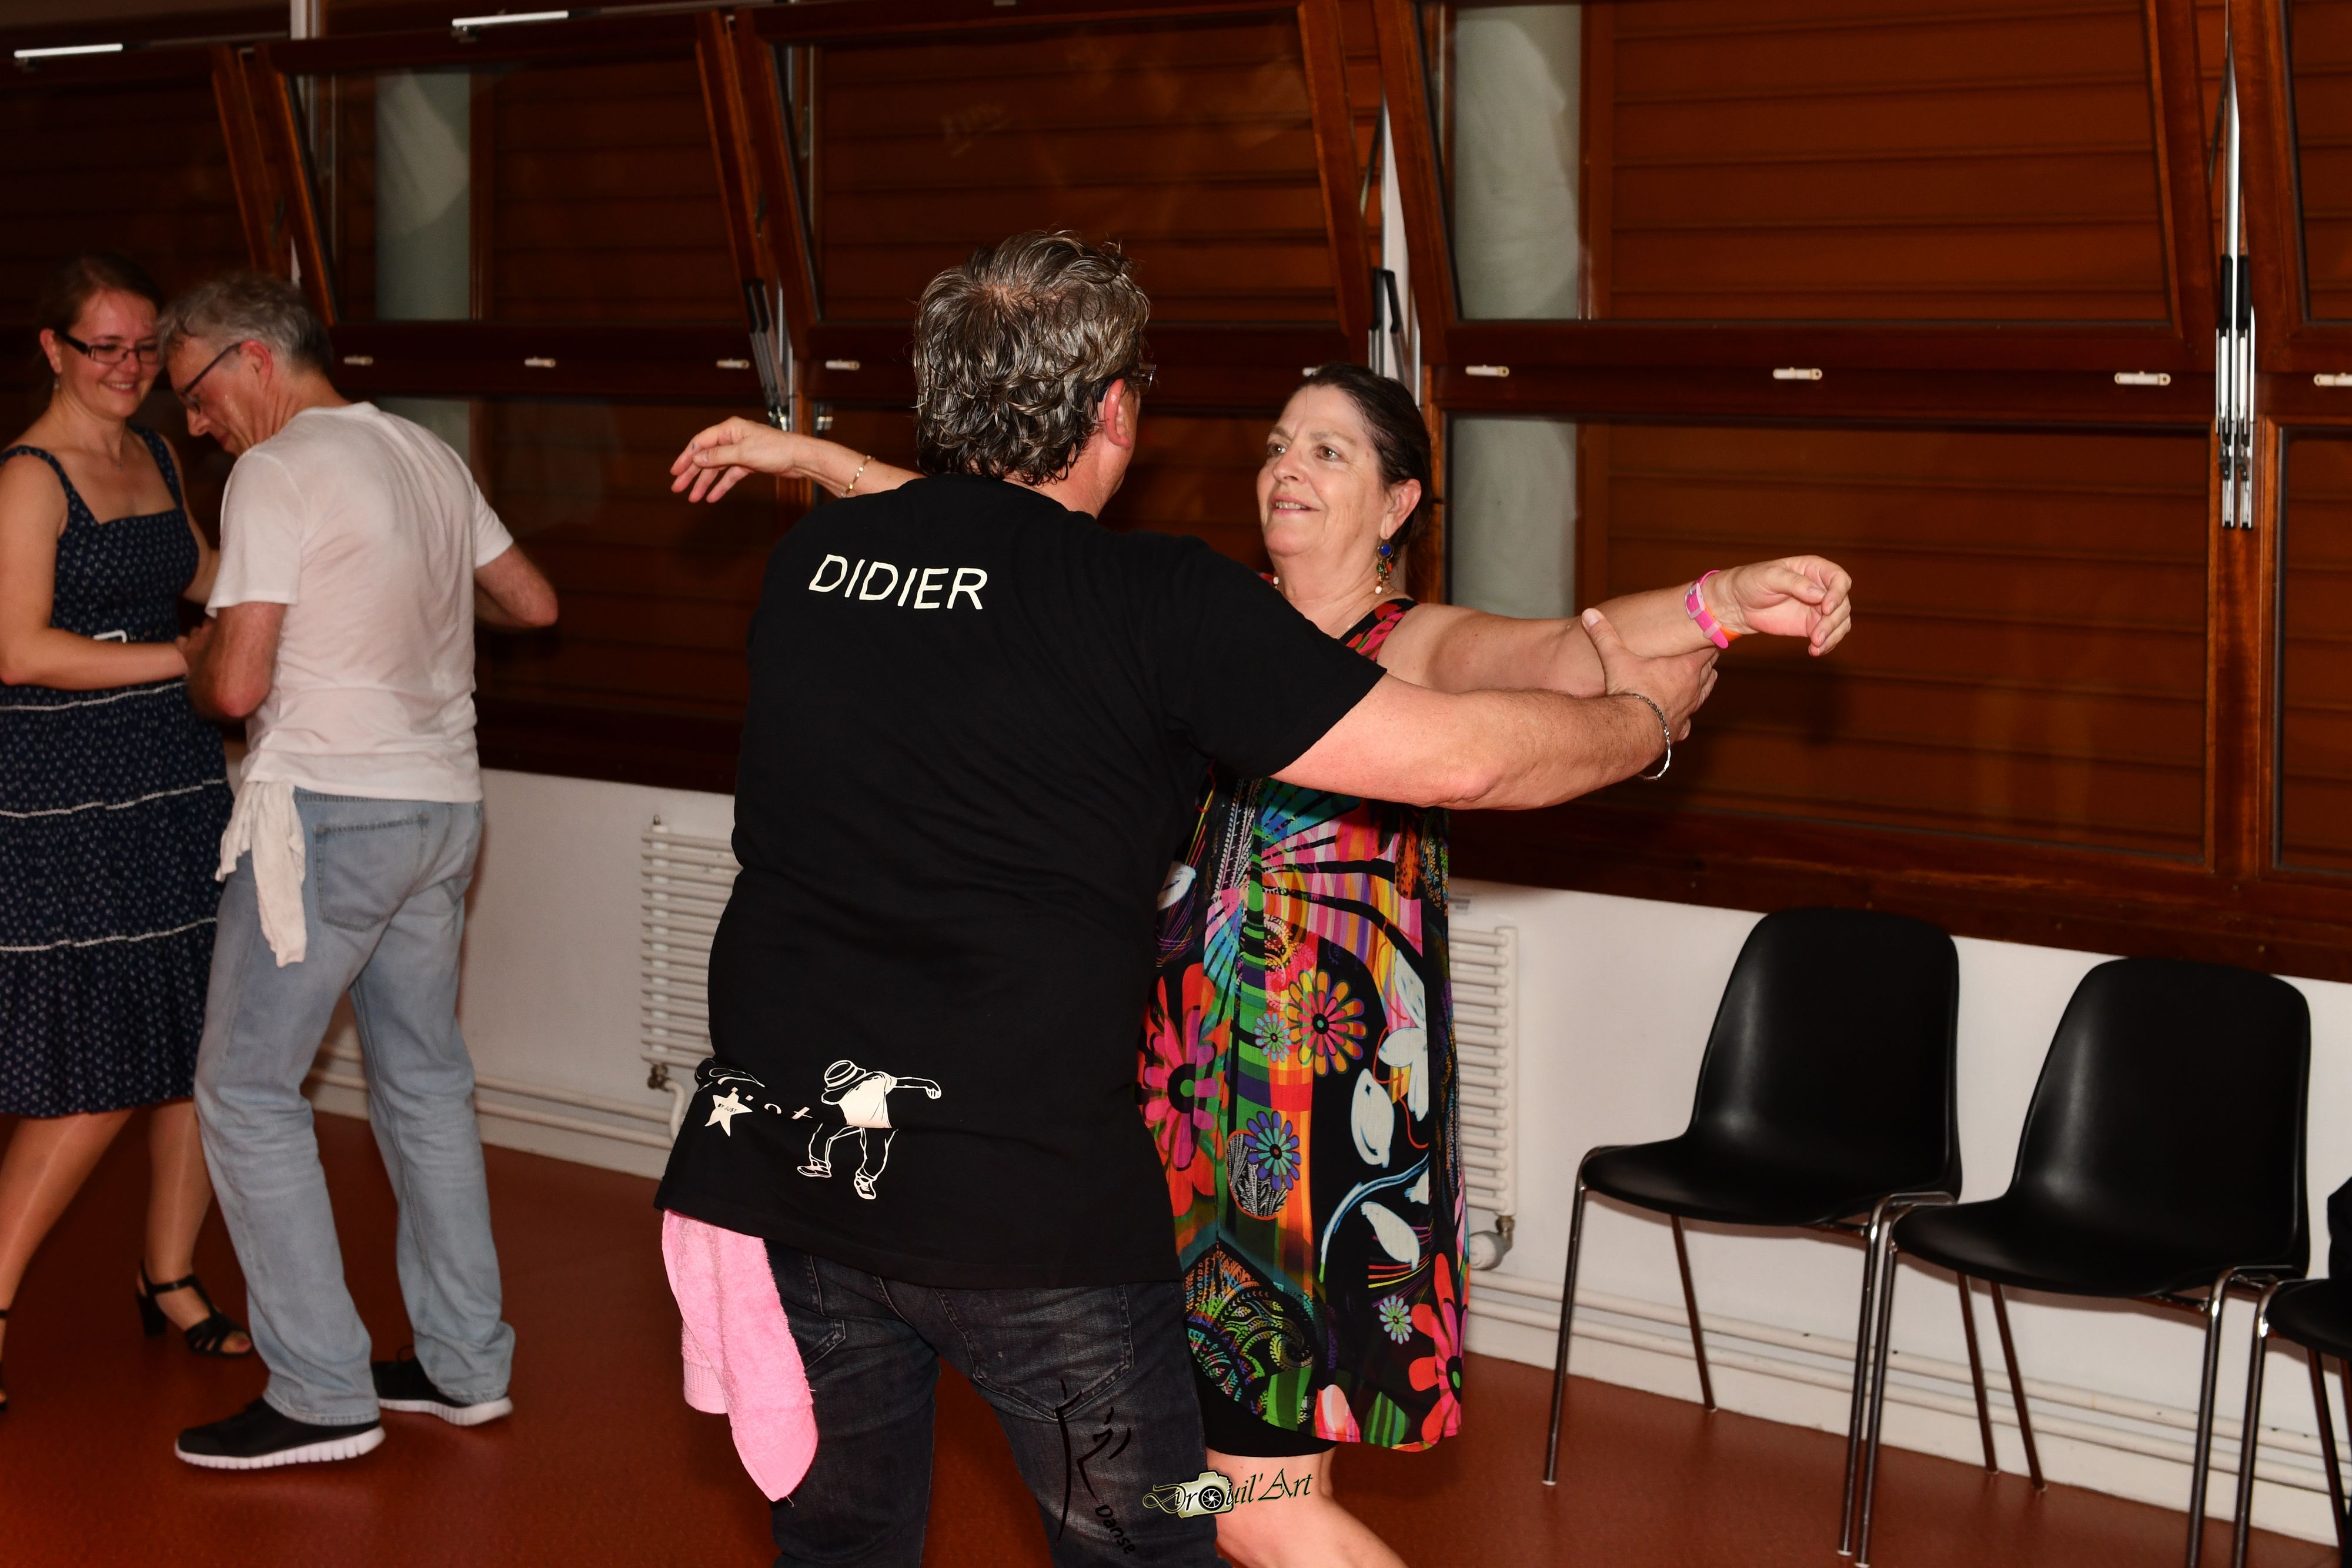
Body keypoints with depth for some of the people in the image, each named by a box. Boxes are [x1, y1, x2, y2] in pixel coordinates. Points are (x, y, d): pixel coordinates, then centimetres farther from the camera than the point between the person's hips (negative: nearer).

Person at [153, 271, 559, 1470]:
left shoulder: (276, 472, -12)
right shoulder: (429, 457, 11)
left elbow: (237, 685, -17)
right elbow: (534, 602, 20)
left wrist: (196, 654, 5)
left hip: (327, 811, -8)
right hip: (443, 801, 8)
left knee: (247, 1091, 0)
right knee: (425, 1080, 16)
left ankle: (323, 1396, -1)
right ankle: (465, 1367, 21)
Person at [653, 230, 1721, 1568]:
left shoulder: (806, 564, 6)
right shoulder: (1157, 601, -10)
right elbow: (1460, 759, -8)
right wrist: (1650, 715, 10)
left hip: (783, 1150, 5)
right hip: (1034, 1193, -5)